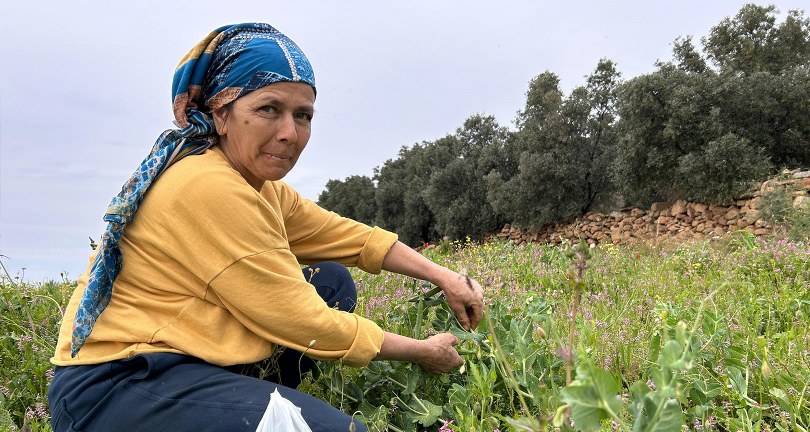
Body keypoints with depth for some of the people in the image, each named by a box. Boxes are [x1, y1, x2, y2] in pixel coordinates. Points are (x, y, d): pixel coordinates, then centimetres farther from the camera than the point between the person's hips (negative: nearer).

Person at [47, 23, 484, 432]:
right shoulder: (208, 188, -24)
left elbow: (352, 237, 10)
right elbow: (306, 322, -20)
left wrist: (441, 276, 2)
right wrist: (423, 351, -9)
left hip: (181, 360, 10)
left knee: (331, 281, 8)